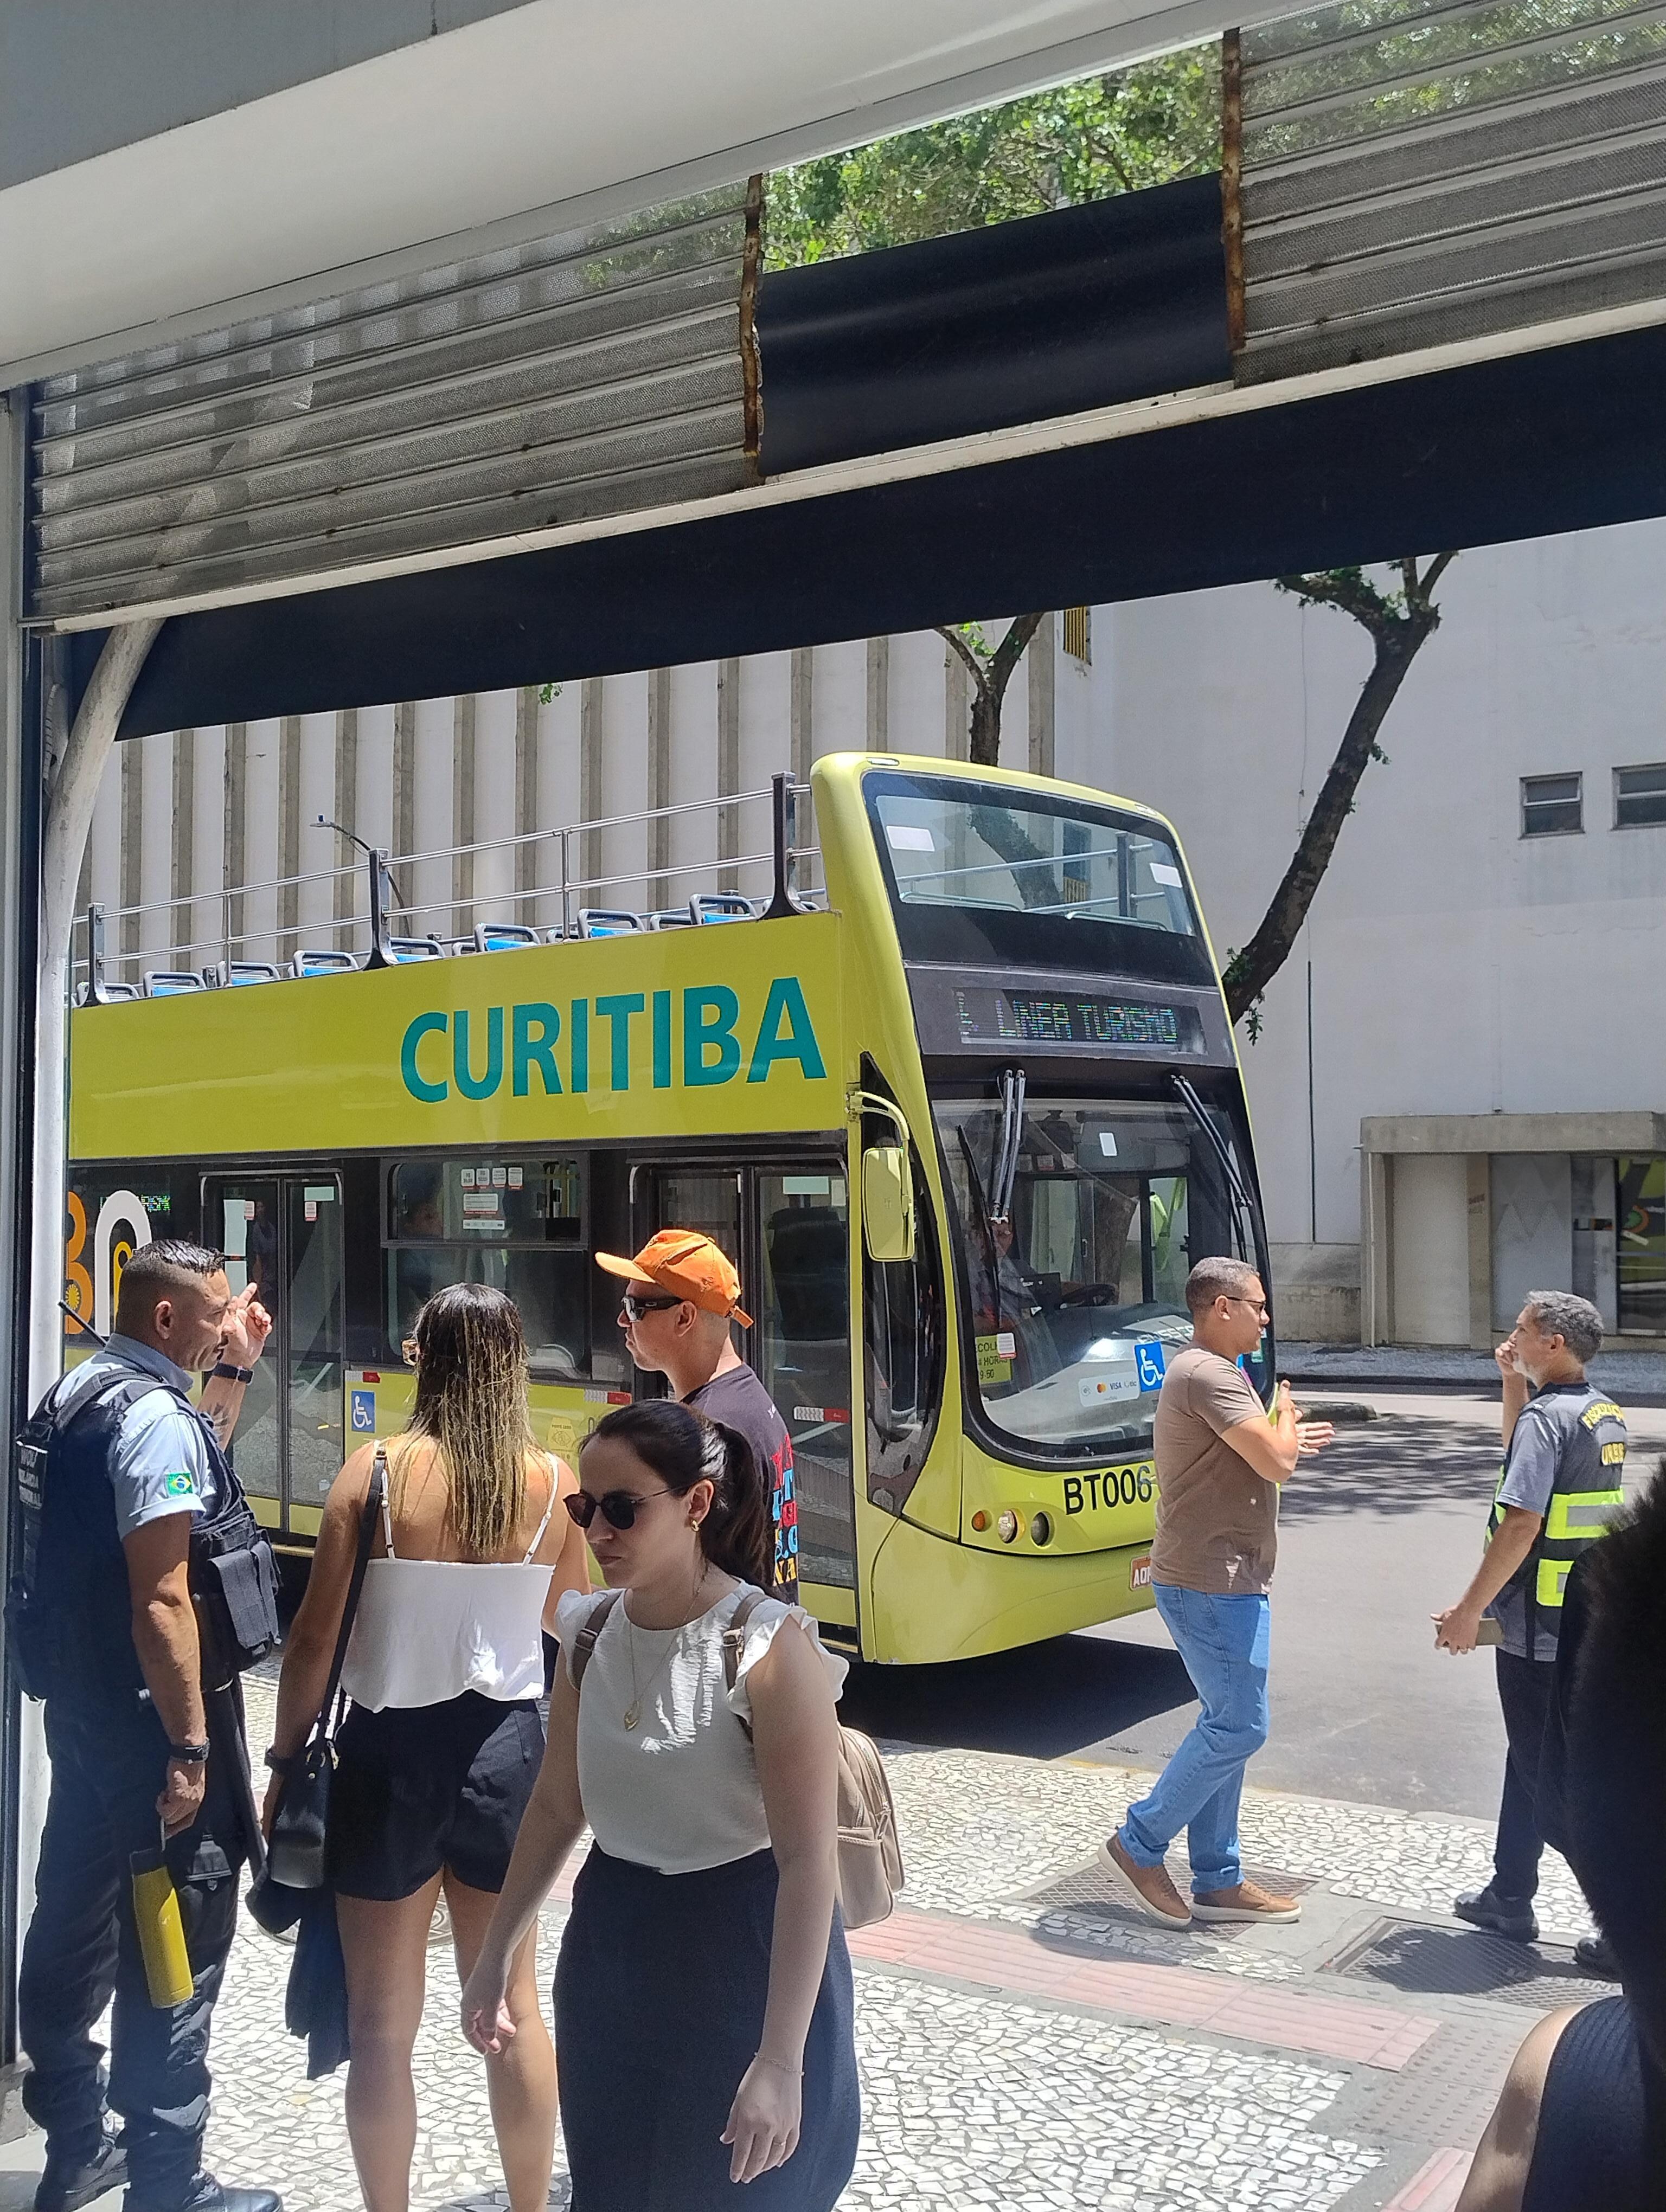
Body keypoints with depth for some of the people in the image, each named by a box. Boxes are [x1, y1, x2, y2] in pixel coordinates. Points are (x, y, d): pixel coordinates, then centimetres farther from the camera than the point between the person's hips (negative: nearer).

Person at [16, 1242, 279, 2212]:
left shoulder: (80, 1393, 8)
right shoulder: (155, 1415, -21)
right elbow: (161, 1602, -26)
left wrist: (234, 1371, 18)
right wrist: (190, 1748, -23)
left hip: (80, 1699, 10)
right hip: (152, 1712, -10)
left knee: (77, 1915, 18)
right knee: (180, 1942, 1)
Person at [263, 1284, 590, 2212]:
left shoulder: (376, 1472, -13)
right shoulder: (553, 1481, -7)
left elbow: (317, 1636, -10)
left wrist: (287, 1758, 2)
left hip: (391, 1754, -2)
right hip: (506, 1751, 2)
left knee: (383, 2023, 13)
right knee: (513, 2006, 18)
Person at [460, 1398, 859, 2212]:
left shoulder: (769, 1647, -22)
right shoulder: (592, 1634, -3)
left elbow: (809, 1859, -22)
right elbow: (557, 1805, 10)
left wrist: (781, 2062, -25)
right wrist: (494, 1956, 14)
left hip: (742, 1959, -5)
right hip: (611, 1950, 6)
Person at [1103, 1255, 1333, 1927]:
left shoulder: (1204, 1371, 16)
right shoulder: (1210, 1376, -19)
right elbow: (1276, 1465, -24)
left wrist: (1283, 1438, 22)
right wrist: (1285, 1413, -5)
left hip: (1218, 1581, 11)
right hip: (1211, 1584, -11)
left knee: (1227, 1726, 13)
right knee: (1238, 1728, -5)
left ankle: (1217, 1881, 19)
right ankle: (1139, 1845, 6)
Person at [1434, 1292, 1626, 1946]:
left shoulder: (1547, 1415, -19)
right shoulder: (1604, 1414, 10)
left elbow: (1521, 1522, -25)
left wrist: (1468, 1611, -19)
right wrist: (1513, 1384, 18)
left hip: (1538, 1628, -9)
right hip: (1588, 1621, 9)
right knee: (1531, 1762, 17)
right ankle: (1508, 1898, 23)